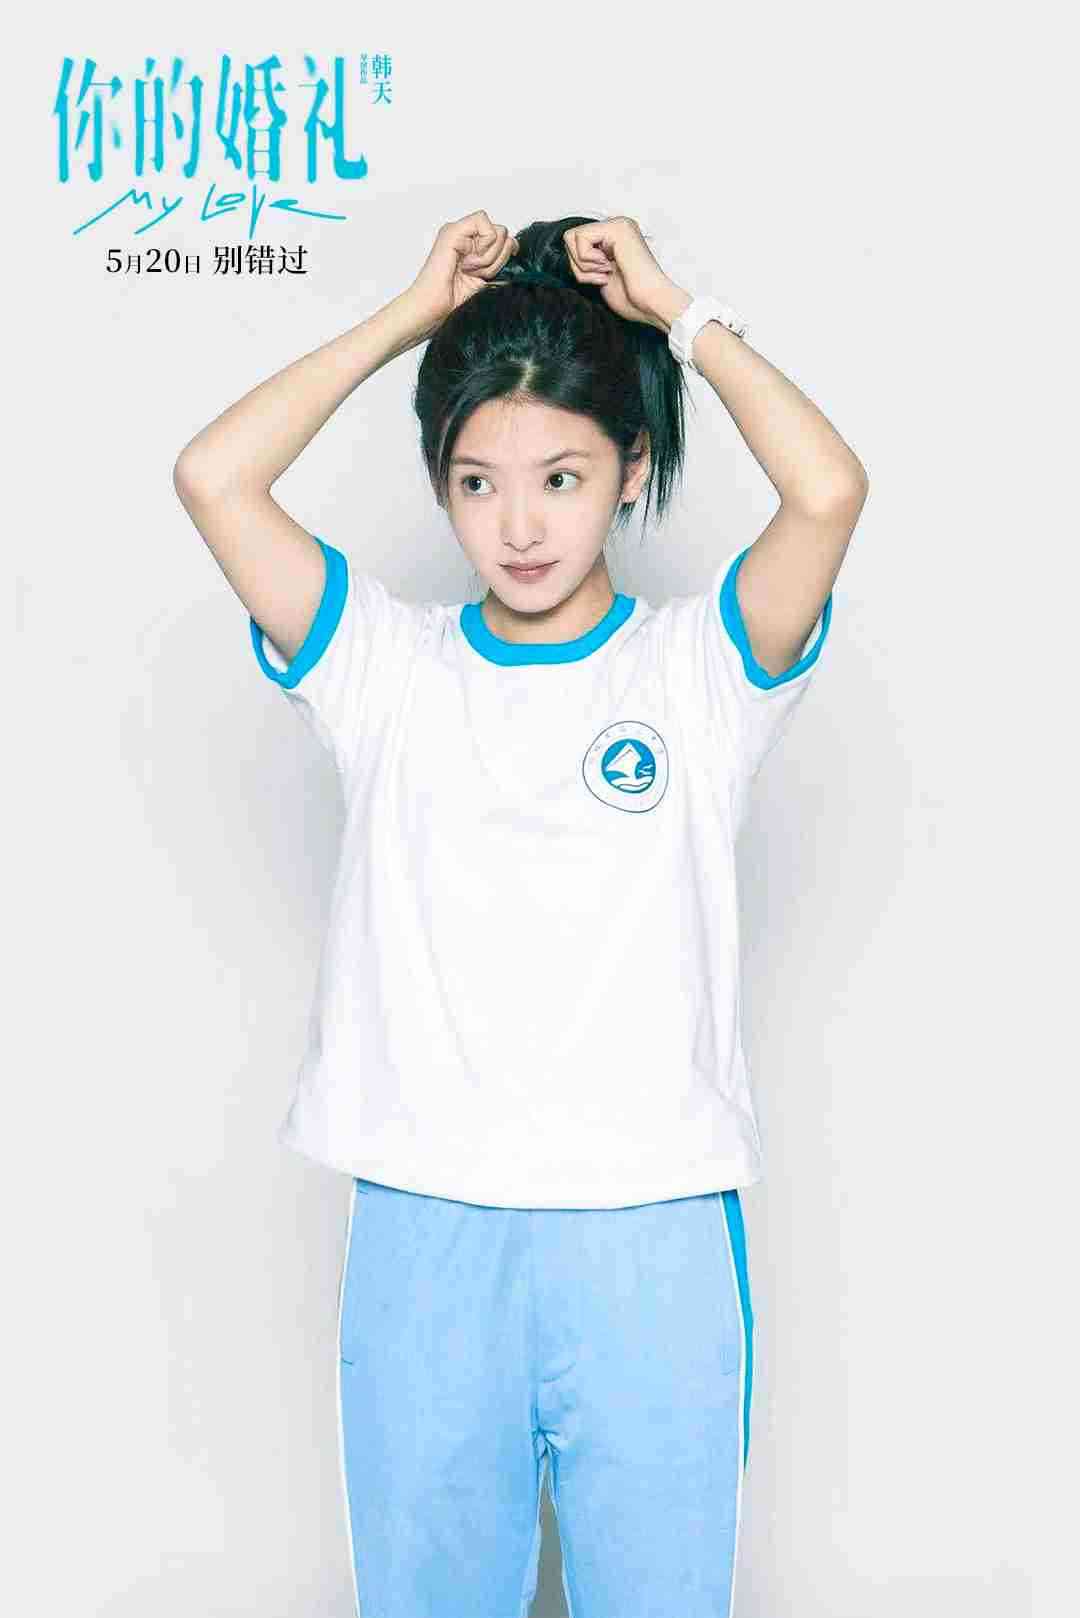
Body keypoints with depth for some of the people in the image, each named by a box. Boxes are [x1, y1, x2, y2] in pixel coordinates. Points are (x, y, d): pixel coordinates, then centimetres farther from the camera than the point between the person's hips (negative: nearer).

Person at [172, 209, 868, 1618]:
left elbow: (828, 489, -17)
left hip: (651, 1233, -1)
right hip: (420, 1228, 2)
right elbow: (213, 476, -6)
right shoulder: (390, 665, 4)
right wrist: (416, 312, 0)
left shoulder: (699, 663, 0)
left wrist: (676, 310, -4)